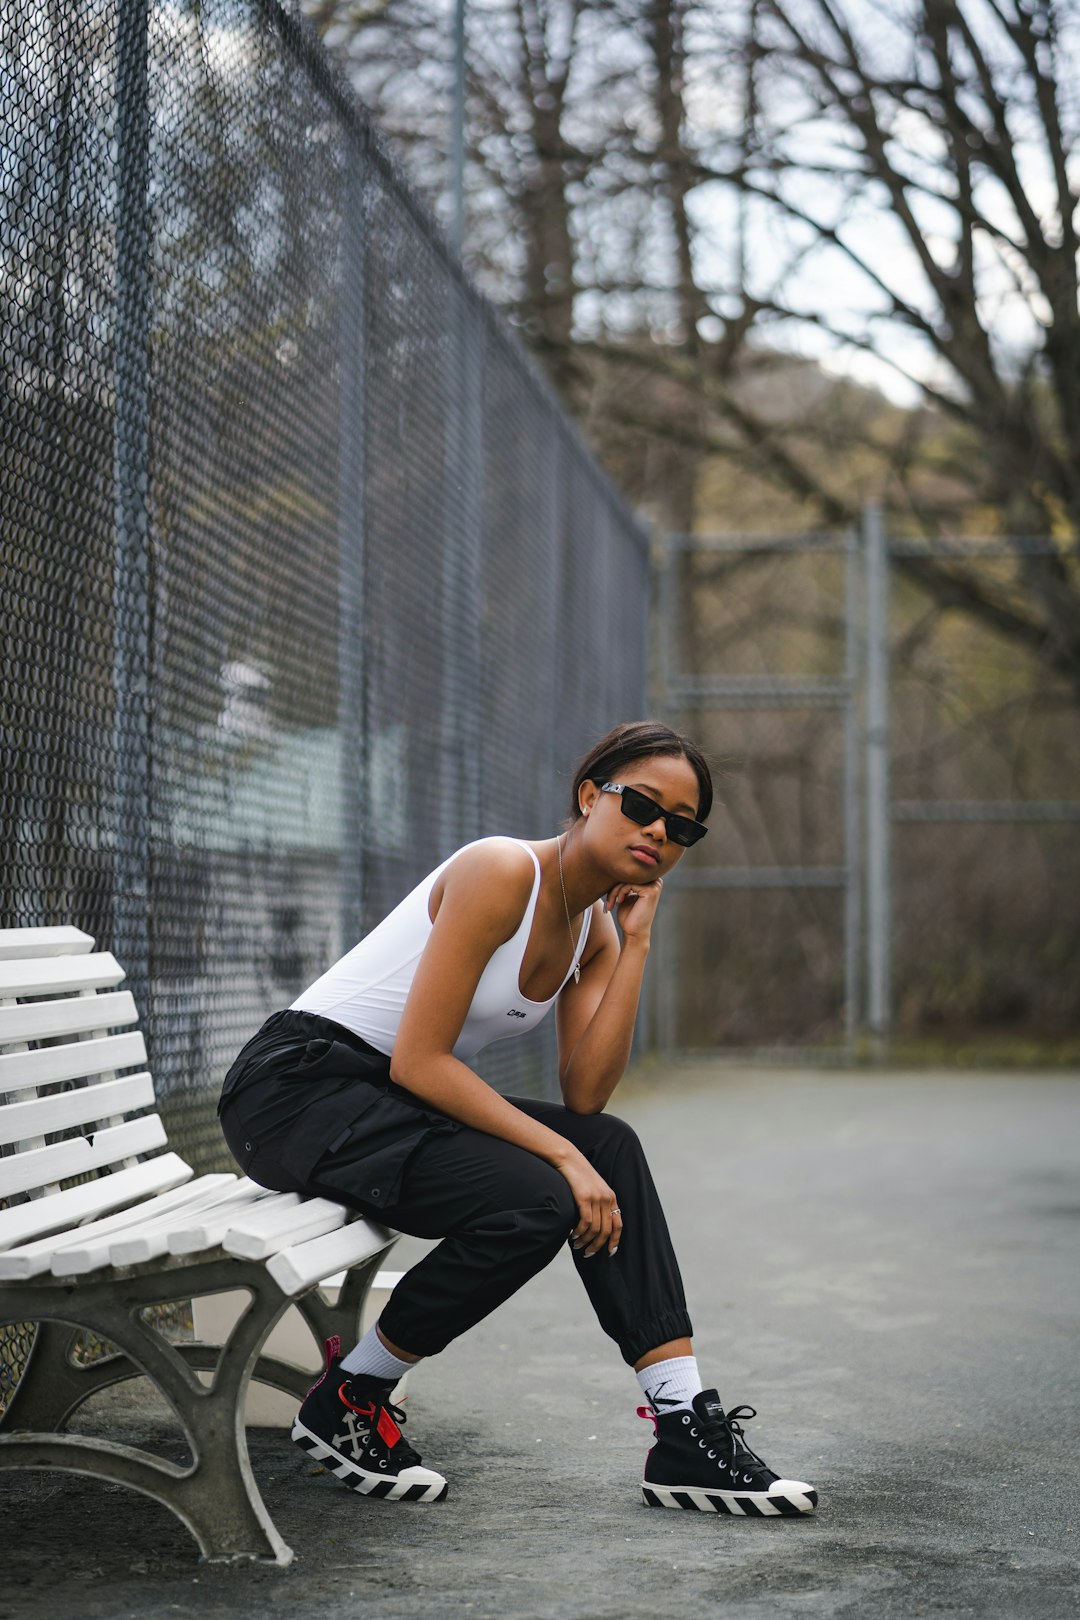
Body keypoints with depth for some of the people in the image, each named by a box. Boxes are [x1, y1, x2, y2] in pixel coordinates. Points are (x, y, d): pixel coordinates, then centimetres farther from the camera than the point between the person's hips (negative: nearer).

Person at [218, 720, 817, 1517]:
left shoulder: (594, 927, 7)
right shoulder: (501, 872, -19)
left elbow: (585, 1096, -5)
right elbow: (419, 1061, -23)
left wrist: (636, 946, -7)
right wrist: (561, 1155, -23)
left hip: (392, 1101, 9)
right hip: (298, 1086, -9)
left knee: (612, 1148, -7)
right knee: (532, 1201, -25)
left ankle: (687, 1435, -7)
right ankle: (347, 1401, -5)